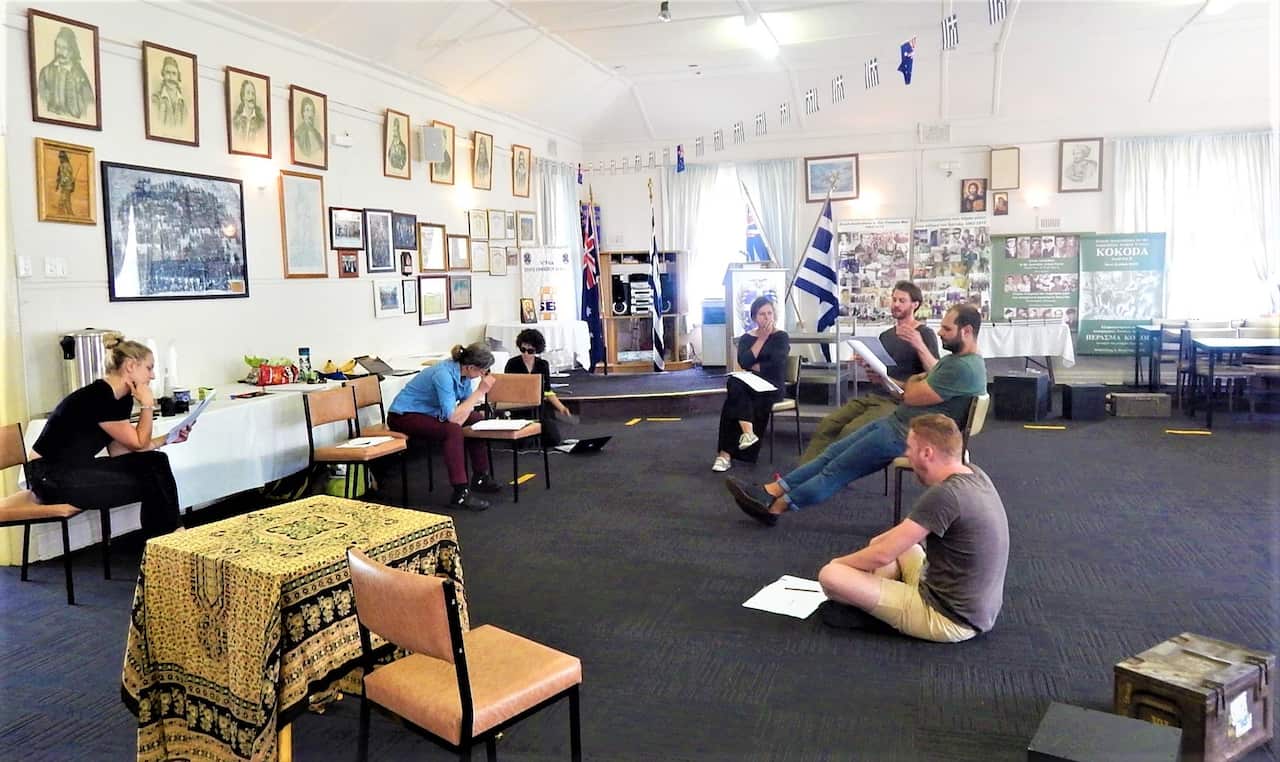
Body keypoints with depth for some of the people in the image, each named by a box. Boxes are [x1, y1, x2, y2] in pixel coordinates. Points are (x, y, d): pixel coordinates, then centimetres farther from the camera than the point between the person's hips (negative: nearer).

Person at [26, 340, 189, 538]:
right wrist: (147, 404, -11)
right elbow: (139, 443, -13)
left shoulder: (122, 398, 6)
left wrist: (168, 438, 2)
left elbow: (118, 450, 6)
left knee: (156, 462, -5)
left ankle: (168, 537, 1)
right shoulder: (98, 397, -22)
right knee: (150, 481, -15)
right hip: (51, 477, -9)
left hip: (79, 468, 9)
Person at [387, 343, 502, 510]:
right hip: (403, 416, -9)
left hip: (430, 413, 9)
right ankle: (460, 493, -28)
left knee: (477, 419, 7)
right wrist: (480, 391, -32)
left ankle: (480, 477, 17)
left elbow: (465, 404, 6)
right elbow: (455, 419, -36)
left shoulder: (462, 372, -6)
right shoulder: (444, 375, -31)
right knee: (452, 430, -32)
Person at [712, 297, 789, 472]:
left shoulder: (781, 337, 4)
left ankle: (726, 453, -29)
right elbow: (744, 362, -8)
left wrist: (753, 367, -2)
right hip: (750, 385, 3)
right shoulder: (746, 338, 13)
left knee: (733, 403, -30)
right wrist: (762, 338, -6)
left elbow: (775, 365, -12)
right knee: (735, 385, -34)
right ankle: (747, 432, -47)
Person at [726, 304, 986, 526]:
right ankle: (770, 491, -2)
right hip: (896, 422, 10)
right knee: (832, 453, 1)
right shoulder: (953, 360, 15)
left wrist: (912, 382, 2)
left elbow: (912, 396, -20)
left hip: (907, 437, -10)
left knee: (837, 469, -6)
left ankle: (775, 507, 1)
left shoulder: (964, 368, -20)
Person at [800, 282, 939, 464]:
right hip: (875, 396, 7)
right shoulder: (885, 335, 21)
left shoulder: (925, 334, -1)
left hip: (900, 402, -7)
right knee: (826, 426, -16)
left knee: (850, 432, -30)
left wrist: (919, 346, -29)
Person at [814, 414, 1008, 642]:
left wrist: (839, 563, -2)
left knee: (830, 576, -19)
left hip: (951, 620, -9)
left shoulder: (945, 495, -27)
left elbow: (882, 555, -20)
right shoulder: (976, 475, 0)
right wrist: (884, 539, 11)